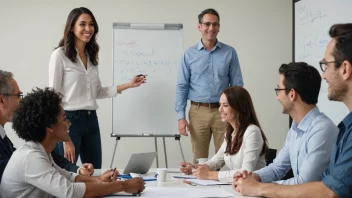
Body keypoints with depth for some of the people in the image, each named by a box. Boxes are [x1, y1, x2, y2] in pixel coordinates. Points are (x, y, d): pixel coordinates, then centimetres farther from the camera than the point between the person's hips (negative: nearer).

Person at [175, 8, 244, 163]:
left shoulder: (230, 53, 3)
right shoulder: (189, 54, 4)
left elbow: (237, 85, 3)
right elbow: (182, 86, 3)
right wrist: (181, 116, -4)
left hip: (223, 112, 0)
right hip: (198, 112, 0)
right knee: (199, 160, 7)